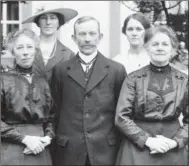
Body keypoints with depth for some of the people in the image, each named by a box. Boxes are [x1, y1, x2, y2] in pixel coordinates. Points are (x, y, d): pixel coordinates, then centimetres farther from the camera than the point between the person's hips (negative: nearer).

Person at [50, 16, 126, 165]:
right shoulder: (60, 70, 5)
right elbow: (55, 109, 9)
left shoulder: (116, 69, 2)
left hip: (105, 149, 0)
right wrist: (59, 139, 5)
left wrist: (119, 144, 5)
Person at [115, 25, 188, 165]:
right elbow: (121, 117, -5)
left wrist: (175, 141, -10)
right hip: (137, 150, -1)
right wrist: (147, 140, -13)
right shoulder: (133, 79, -2)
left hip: (172, 153, 1)